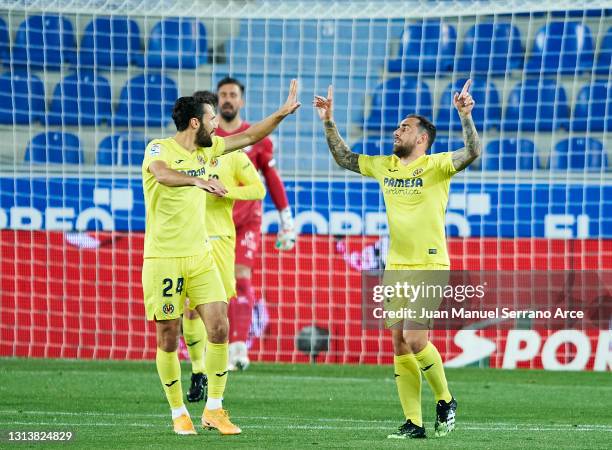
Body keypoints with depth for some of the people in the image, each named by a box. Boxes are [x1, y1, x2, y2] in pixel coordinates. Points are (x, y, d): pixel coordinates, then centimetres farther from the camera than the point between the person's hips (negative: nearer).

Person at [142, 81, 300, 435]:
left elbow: (250, 137, 21)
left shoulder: (206, 148, 10)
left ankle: (213, 409, 3)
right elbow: (162, 173, -35)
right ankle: (179, 413, 14)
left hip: (200, 257, 6)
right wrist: (197, 180, -53)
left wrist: (283, 112, 13)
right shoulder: (159, 149, -12)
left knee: (219, 327, -7)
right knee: (168, 339, 0)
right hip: (163, 260, -6)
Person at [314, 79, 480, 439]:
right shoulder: (384, 166, 12)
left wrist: (466, 117, -33)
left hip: (429, 267, -7)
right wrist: (329, 123, 16)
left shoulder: (435, 166, -6)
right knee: (400, 345, 2)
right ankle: (413, 423, 6)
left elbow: (472, 154, -21)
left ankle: (445, 400, 6)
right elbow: (344, 158, 23)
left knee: (414, 339, -16)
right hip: (395, 268, 7)